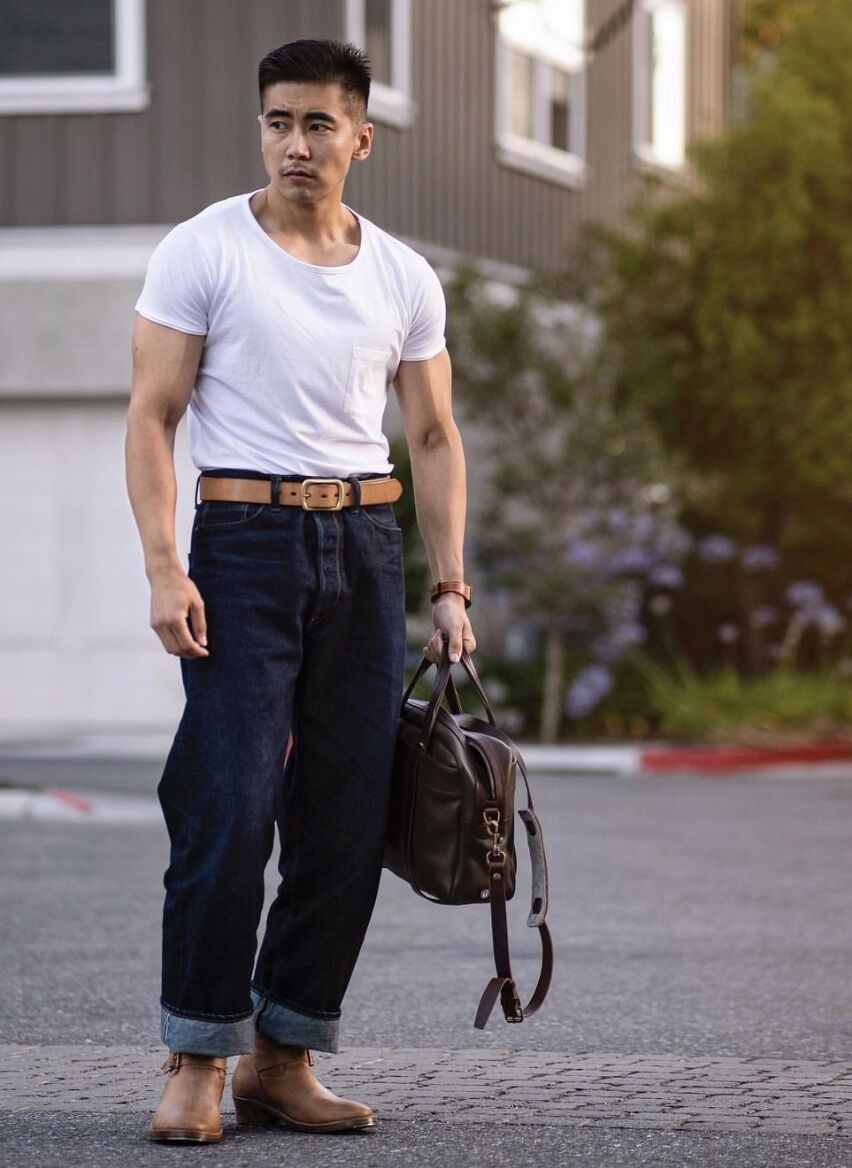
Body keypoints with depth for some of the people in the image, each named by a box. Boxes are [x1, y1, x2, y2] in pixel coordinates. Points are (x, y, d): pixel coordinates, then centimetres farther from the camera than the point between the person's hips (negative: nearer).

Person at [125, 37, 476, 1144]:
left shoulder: (406, 279, 10)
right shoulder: (202, 251, -2)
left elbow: (435, 439, 15)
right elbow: (151, 418, -4)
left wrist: (450, 586, 6)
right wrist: (164, 567, -15)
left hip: (366, 547, 4)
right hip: (245, 541, -4)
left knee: (348, 821, 3)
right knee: (230, 811, -11)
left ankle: (284, 1060, 12)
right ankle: (197, 1061, -1)